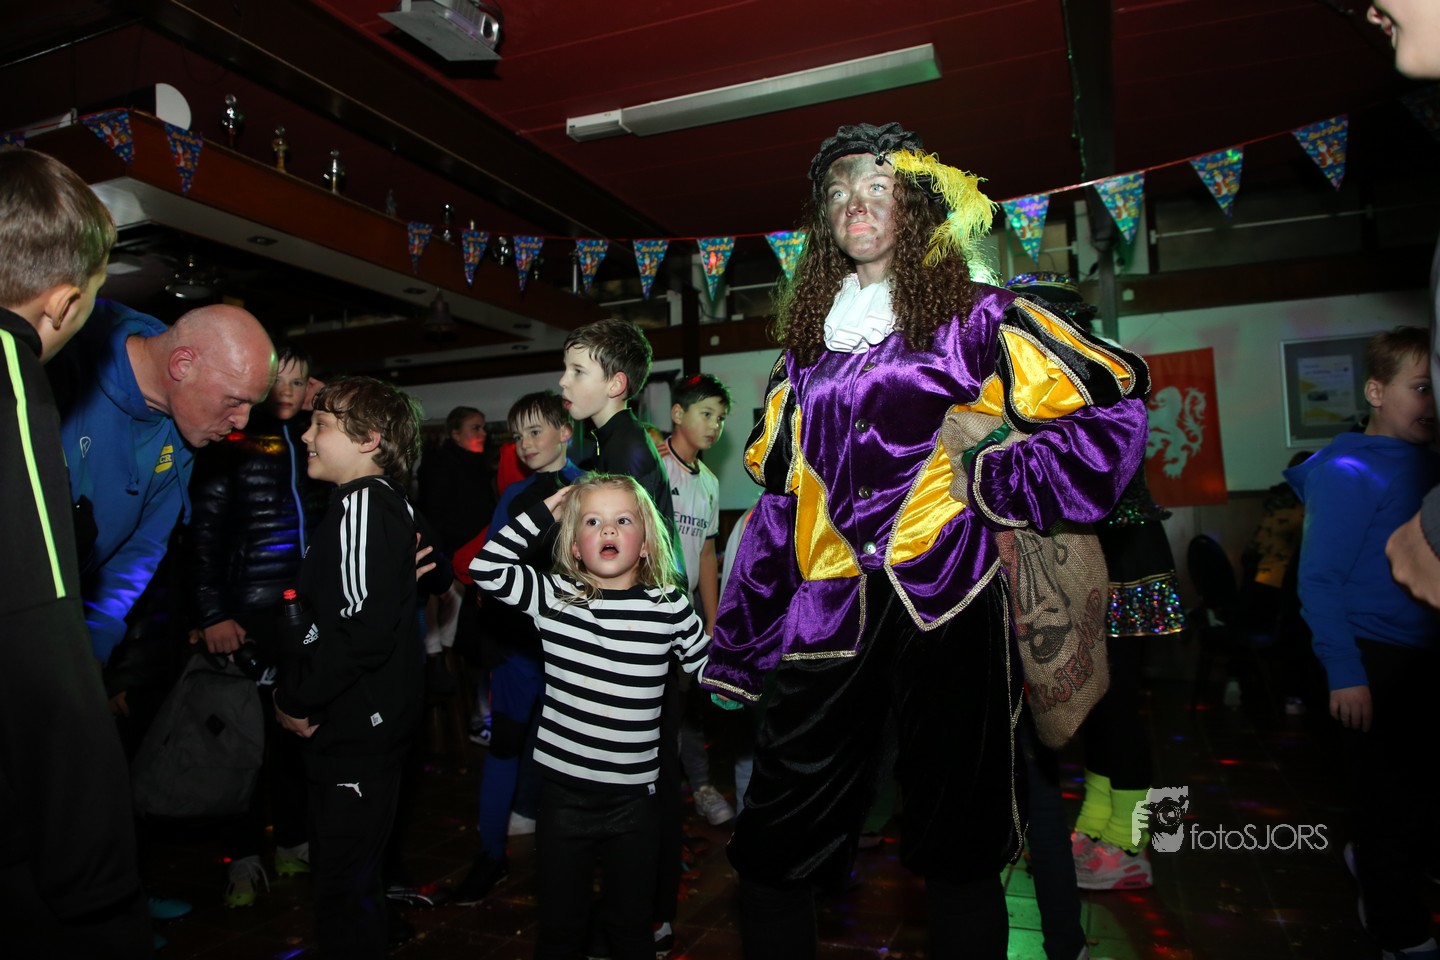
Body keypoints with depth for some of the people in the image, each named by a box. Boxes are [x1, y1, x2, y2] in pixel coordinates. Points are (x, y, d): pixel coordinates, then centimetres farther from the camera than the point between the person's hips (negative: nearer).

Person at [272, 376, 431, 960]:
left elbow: (363, 627, -28)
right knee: (348, 872, 24)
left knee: (343, 884, 3)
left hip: (357, 730, -10)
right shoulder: (387, 501, 11)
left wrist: (298, 701, -15)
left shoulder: (363, 503, -19)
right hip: (363, 721, 10)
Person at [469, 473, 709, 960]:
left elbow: (710, 668, 7)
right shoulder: (554, 596, -5)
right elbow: (486, 568, -13)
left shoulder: (669, 607, -6)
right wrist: (542, 512, -10)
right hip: (564, 790, 0)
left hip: (634, 796, 0)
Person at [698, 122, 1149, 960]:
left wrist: (991, 481, -9)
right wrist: (735, 653, 14)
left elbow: (1114, 409, 0)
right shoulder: (809, 341, 17)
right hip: (827, 620, 4)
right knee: (772, 851, 5)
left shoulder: (973, 318, 5)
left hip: (946, 602, -3)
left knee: (960, 855, 9)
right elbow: (779, 499, 16)